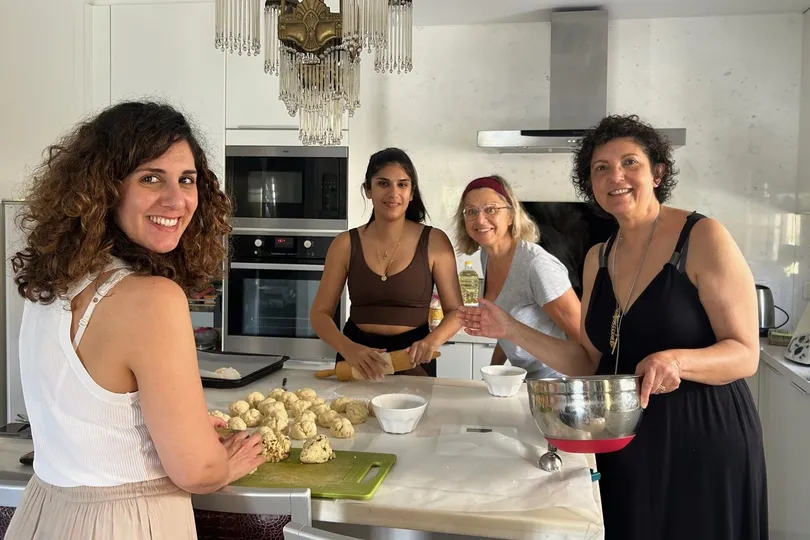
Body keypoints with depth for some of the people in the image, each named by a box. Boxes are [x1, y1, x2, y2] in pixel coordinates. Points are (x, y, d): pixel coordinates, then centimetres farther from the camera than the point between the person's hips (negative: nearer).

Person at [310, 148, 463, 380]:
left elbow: (455, 311, 2)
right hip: (357, 358, 1)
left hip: (412, 361, -1)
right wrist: (347, 348, -18)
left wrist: (432, 340, -19)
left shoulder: (434, 242, -2)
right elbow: (320, 313, 2)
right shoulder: (346, 244, 1)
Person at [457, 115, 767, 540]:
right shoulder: (598, 258, 6)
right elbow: (590, 364, 7)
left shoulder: (703, 238, -12)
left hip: (703, 441, -5)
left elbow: (745, 355, -12)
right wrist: (512, 330, 0)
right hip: (622, 447, 5)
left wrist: (676, 361, -31)